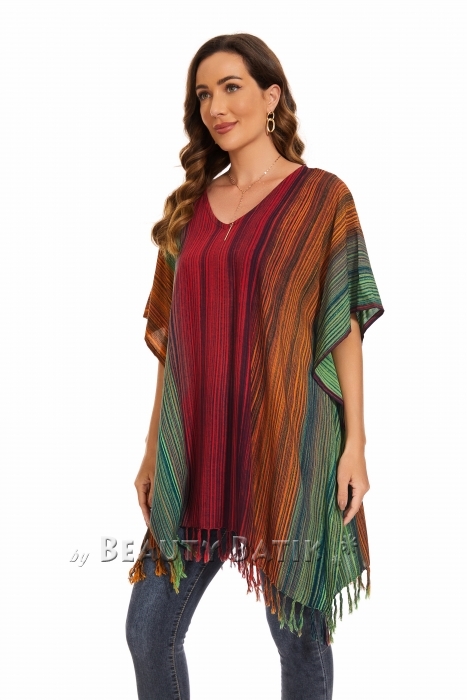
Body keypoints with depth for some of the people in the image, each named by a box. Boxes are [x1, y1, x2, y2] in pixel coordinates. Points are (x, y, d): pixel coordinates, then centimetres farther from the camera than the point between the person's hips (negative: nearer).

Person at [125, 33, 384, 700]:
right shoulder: (190, 206, 11)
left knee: (298, 632, 7)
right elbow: (173, 338, 12)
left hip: (286, 440, -4)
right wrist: (155, 448, 11)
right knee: (148, 630, 7)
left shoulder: (321, 197, -1)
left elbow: (345, 329, -3)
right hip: (196, 446, 5)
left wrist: (355, 446, -8)